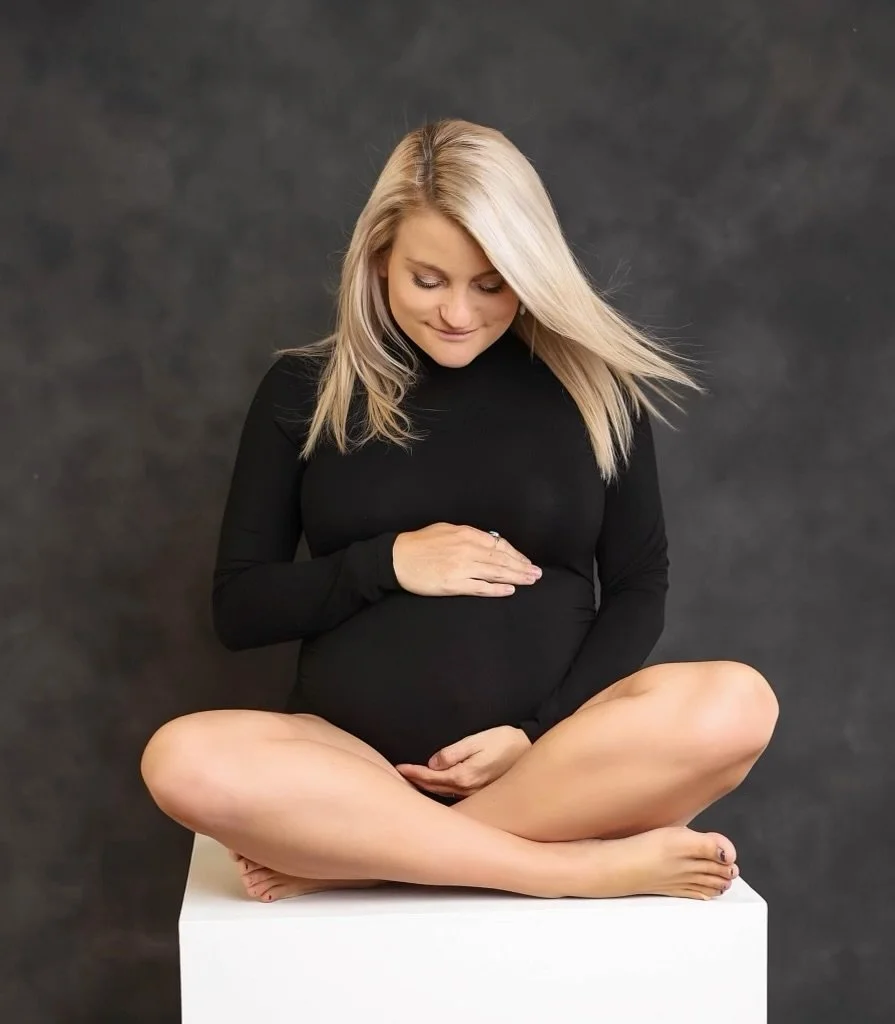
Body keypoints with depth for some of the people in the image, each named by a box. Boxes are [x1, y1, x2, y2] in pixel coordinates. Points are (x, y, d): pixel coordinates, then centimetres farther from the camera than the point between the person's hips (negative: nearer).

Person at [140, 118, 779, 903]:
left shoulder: (593, 384, 6)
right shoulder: (305, 389, 6)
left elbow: (639, 589, 6)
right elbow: (239, 608, 5)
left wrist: (539, 734, -9)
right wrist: (386, 563, -11)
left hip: (558, 760, 0)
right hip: (354, 760, 0)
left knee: (735, 708, -29)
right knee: (183, 762, -31)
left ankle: (358, 857, -21)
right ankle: (589, 867, -25)